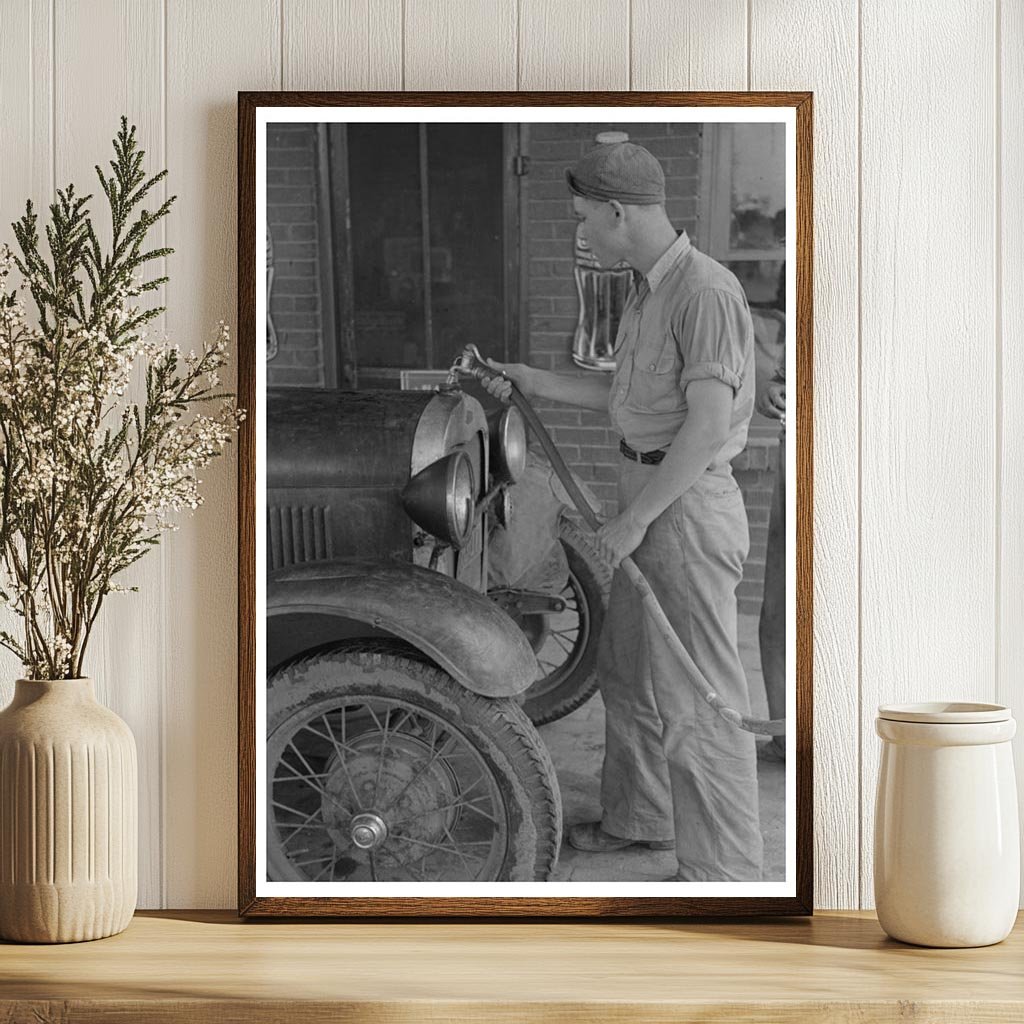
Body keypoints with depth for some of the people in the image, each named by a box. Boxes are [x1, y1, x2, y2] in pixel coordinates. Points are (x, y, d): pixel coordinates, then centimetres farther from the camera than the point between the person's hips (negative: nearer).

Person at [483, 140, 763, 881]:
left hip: (689, 508, -10)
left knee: (695, 695, -5)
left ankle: (725, 869, 4)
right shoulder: (648, 292, 11)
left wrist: (634, 520, -23)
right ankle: (641, 816, 39)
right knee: (628, 672, 22)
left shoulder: (706, 292, -20)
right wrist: (533, 382, 21)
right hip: (650, 497, 10)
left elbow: (708, 423, -25)